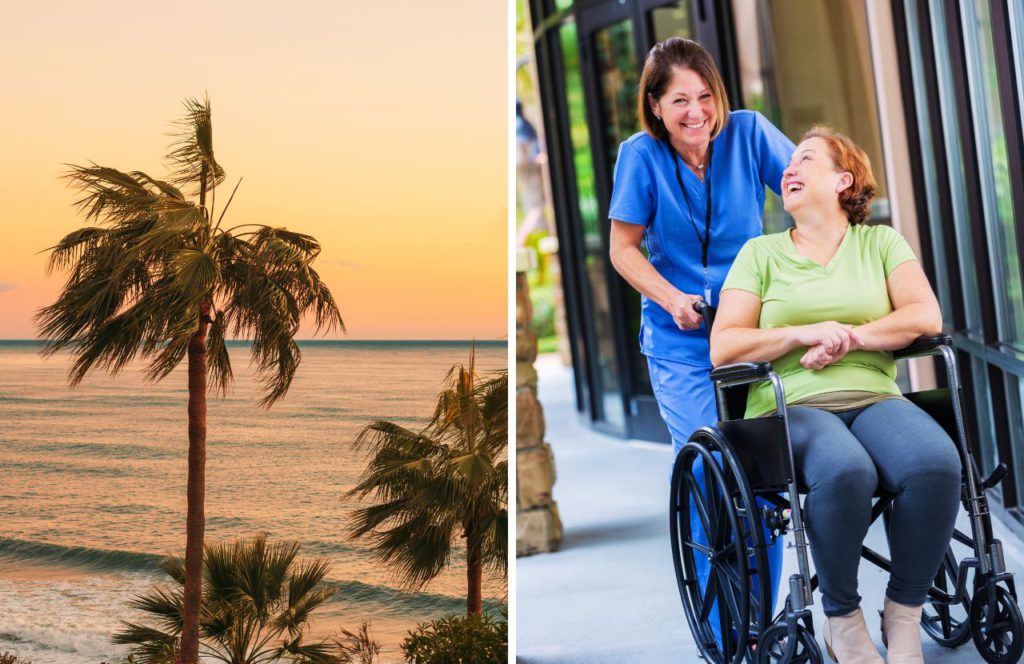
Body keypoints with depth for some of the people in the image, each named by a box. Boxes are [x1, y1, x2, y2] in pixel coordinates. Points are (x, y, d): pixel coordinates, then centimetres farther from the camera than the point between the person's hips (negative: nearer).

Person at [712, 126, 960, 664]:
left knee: (936, 462, -32)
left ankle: (904, 616, -14)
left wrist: (849, 337, -9)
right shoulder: (761, 253, 15)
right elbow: (722, 349, 3)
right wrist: (805, 333, -10)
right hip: (791, 407, -2)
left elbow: (925, 317, 3)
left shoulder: (880, 242, 19)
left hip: (874, 398, 2)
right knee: (845, 472, -37)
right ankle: (842, 621, -15)